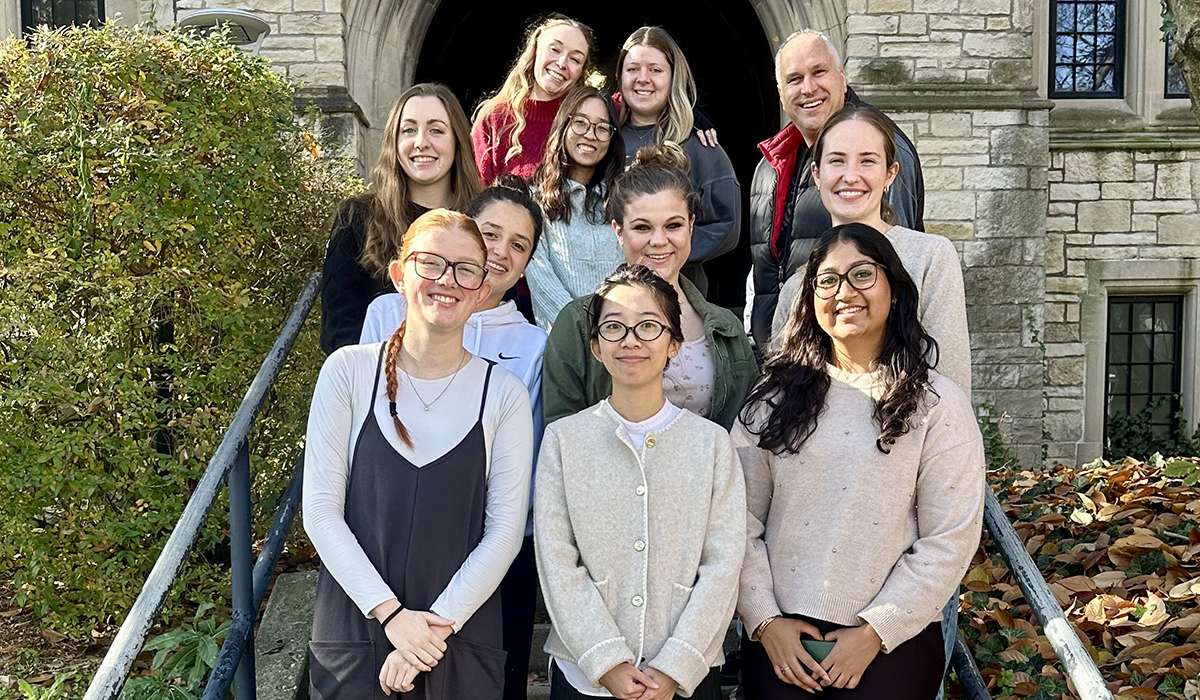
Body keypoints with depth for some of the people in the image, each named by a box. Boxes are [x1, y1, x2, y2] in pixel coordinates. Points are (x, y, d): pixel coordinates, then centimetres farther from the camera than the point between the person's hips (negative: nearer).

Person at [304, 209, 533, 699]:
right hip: (353, 624, 0)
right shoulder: (349, 371, -4)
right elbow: (321, 511, -6)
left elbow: (504, 530, -5)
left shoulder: (503, 394, -4)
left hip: (463, 637, 0)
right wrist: (390, 612, -13)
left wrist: (437, 623, -12)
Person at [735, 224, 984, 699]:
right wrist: (764, 618, -6)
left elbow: (949, 539, -6)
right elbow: (743, 519, 2)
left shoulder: (937, 405, -2)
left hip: (892, 643, -1)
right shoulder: (775, 397, 4)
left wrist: (875, 632, -10)